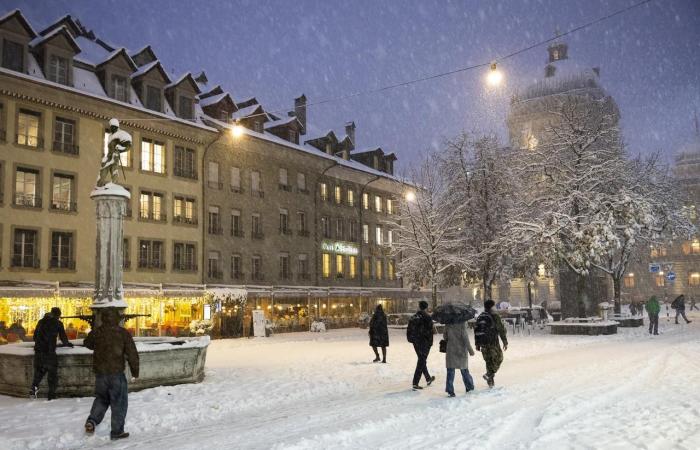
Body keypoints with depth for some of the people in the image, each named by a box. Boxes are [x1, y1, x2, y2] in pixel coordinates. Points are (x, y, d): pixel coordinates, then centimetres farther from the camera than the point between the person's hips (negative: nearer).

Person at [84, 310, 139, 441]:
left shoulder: (96, 332, 1)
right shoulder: (123, 333, -7)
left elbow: (87, 343, 23)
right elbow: (132, 354, -6)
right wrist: (135, 371, 4)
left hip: (100, 372, 4)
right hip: (116, 372, -3)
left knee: (101, 398, 24)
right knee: (119, 402, 7)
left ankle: (92, 420, 4)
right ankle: (117, 432, 10)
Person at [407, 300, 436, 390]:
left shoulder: (413, 317, 4)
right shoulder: (427, 317, -15)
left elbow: (409, 330, 8)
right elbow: (430, 330, -19)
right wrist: (433, 331, 1)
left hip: (416, 342, 7)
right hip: (424, 343, -6)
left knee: (422, 360, 21)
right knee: (421, 362, -1)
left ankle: (428, 379, 37)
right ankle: (415, 383, -4)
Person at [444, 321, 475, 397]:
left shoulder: (448, 324, -1)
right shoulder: (462, 323, -12)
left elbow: (445, 337, 6)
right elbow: (465, 337, -14)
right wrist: (470, 349, -8)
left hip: (451, 350, 2)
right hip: (461, 350, -2)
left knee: (450, 371, 3)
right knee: (464, 370, 15)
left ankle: (450, 390, -1)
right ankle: (470, 386, 28)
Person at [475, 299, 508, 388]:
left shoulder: (479, 317, 11)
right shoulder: (494, 316, -5)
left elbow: (476, 331, 12)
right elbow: (501, 330, -7)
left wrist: (477, 345, 17)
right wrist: (505, 342, -1)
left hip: (483, 343, 5)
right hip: (493, 342, -5)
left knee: (489, 361, 13)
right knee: (498, 359, 9)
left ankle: (490, 381, 13)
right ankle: (489, 374, -10)